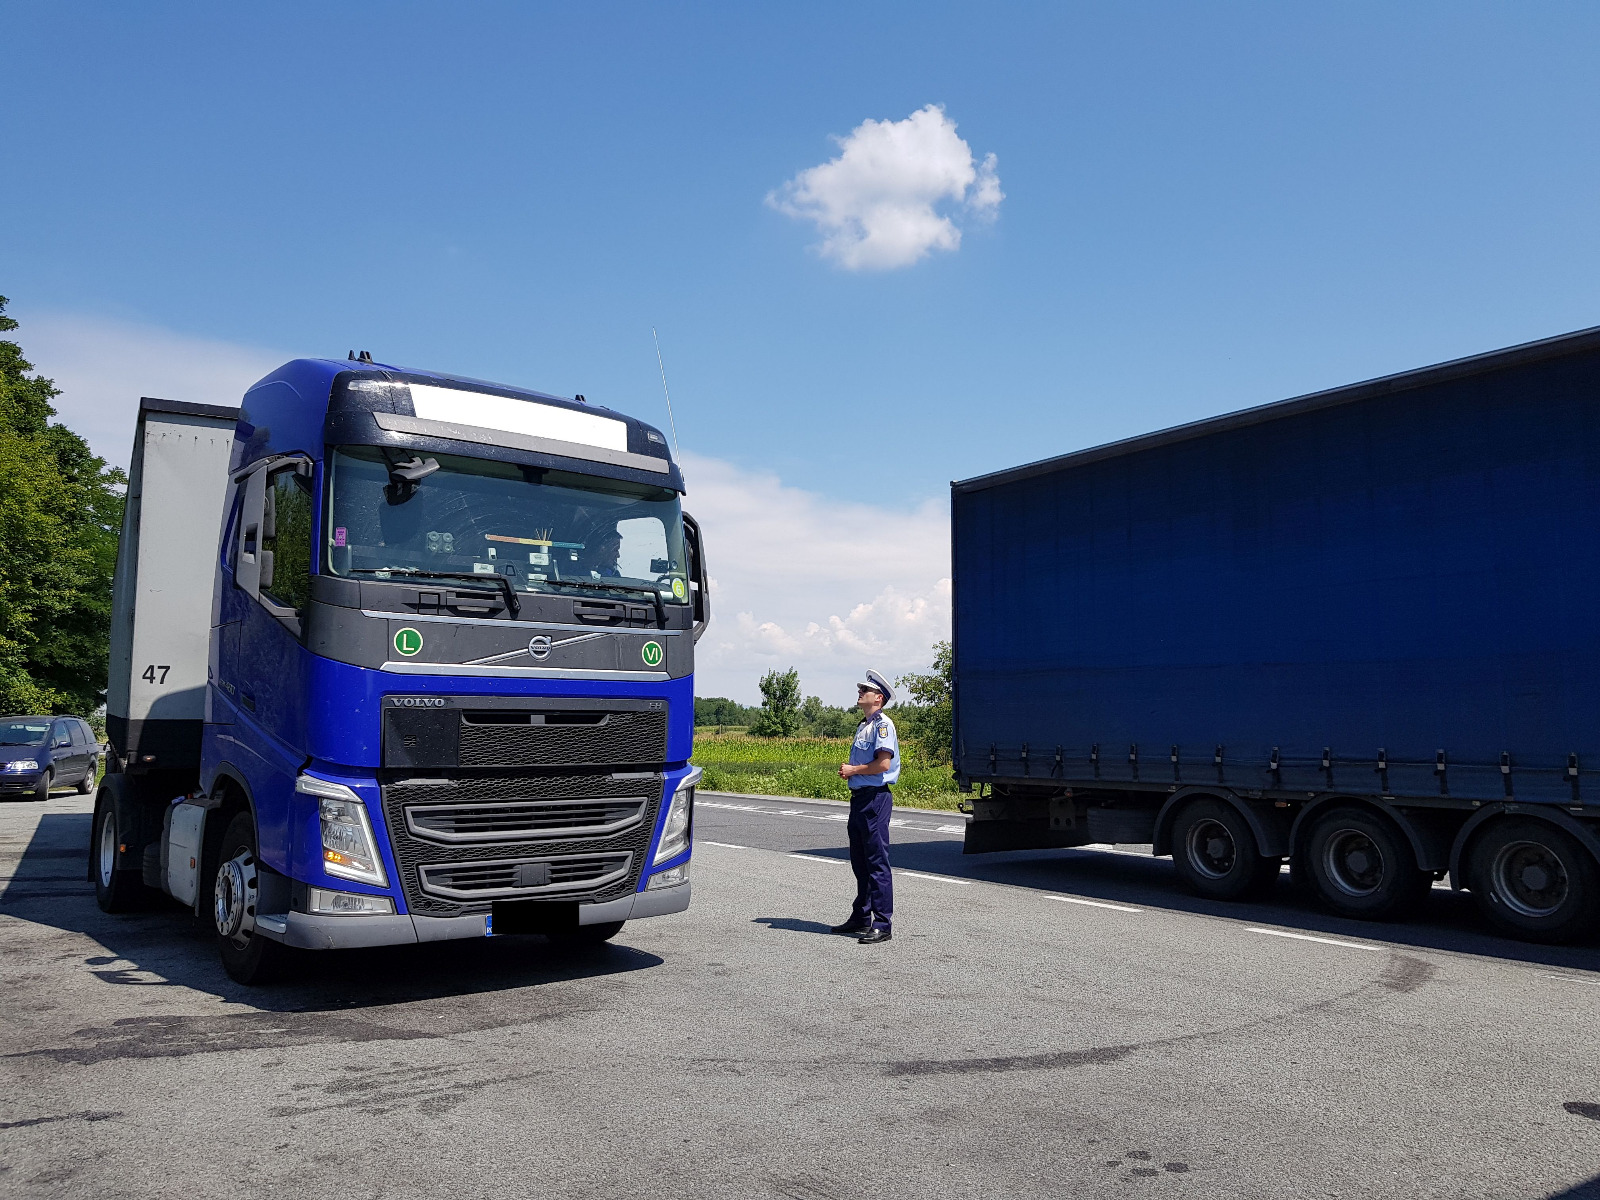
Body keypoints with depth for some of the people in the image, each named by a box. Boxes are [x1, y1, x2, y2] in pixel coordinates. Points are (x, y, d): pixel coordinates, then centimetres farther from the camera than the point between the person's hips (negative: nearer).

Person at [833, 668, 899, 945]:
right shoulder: (863, 725, 18)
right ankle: (861, 917, 27)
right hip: (859, 797, 10)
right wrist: (847, 771, 7)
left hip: (875, 797, -10)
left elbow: (883, 764, -22)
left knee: (877, 862, -7)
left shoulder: (883, 724, -12)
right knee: (860, 861, 16)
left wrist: (853, 770, -10)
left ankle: (883, 925, -3)